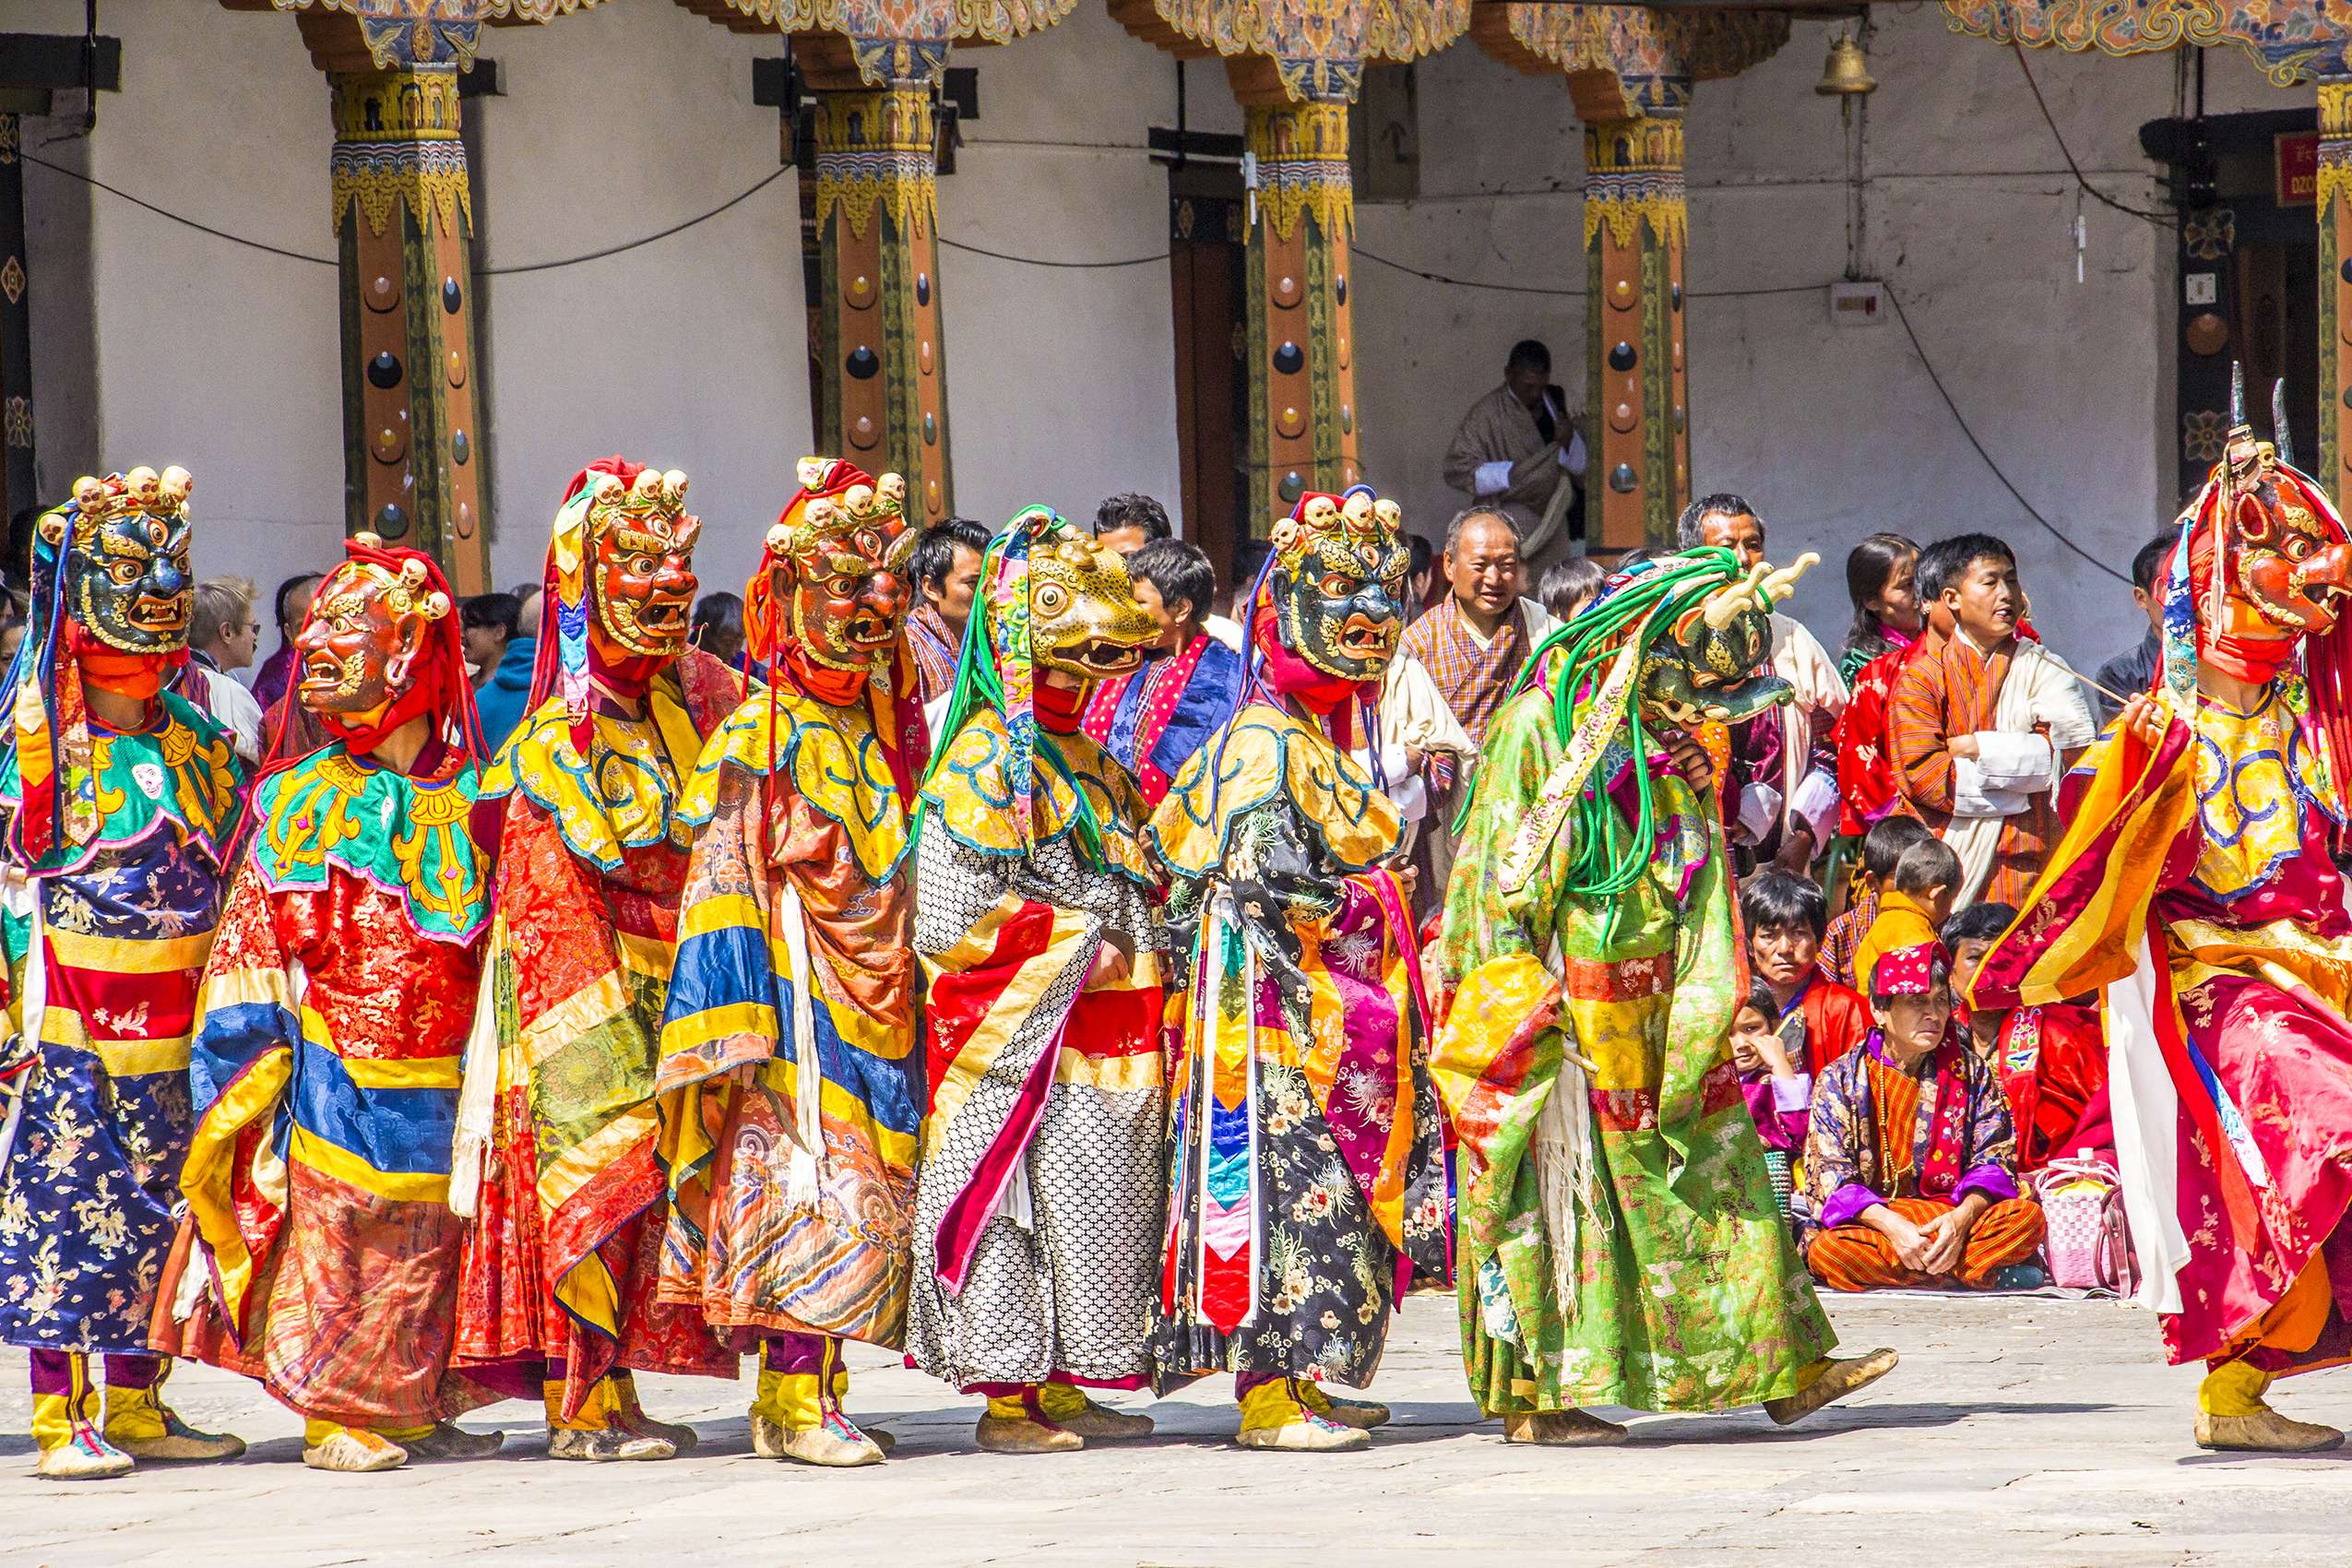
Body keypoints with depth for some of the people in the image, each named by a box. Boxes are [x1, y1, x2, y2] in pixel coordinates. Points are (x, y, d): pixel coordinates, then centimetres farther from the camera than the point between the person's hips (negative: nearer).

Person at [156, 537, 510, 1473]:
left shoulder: (468, 801, 5)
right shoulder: (297, 801, 3)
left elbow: (500, 938, 9)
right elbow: (253, 946, 3)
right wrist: (252, 1065, -4)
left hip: (440, 1070, 2)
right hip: (330, 1070, -1)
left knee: (426, 1237, 6)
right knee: (330, 1221, -4)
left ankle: (417, 1407, 17)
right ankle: (330, 1417, 3)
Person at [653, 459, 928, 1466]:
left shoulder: (880, 737, 14)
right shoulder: (756, 741, -6)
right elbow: (723, 885, -11)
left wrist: (909, 995, 13)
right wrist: (730, 1031, -17)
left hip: (874, 1004, 7)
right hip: (794, 1002, -7)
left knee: (865, 1190, 6)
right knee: (804, 1180, -13)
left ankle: (808, 1391, 13)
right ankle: (793, 1400, -11)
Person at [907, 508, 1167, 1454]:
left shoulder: (1091, 761, 19)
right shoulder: (983, 760, -8)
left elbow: (1133, 876, 30)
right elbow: (962, 912, -15)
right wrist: (1078, 927, -11)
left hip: (1103, 1034, 9)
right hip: (1021, 1028, -9)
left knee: (1099, 1208, 8)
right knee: (1020, 1200, -7)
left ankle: (1061, 1385, 14)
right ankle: (1005, 1395, -3)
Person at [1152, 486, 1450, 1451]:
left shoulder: (1326, 735, 17)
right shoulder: (1264, 741, -12)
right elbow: (1260, 875, -20)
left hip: (1341, 998, 10)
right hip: (1277, 1002, -10)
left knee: (1341, 1183, 11)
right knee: (1287, 1176, -10)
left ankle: (1297, 1382, 17)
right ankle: (1269, 1396, -8)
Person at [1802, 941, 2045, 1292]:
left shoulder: (1970, 1071, 10)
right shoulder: (1840, 1079, 3)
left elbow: (1995, 1158, 3)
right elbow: (1832, 1175, -7)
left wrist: (1961, 1218, -18)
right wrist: (1893, 1226, -23)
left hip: (1952, 1220, 2)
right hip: (1869, 1221, -2)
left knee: (2028, 1215, -26)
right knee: (1828, 1250, -37)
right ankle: (1961, 1272, -28)